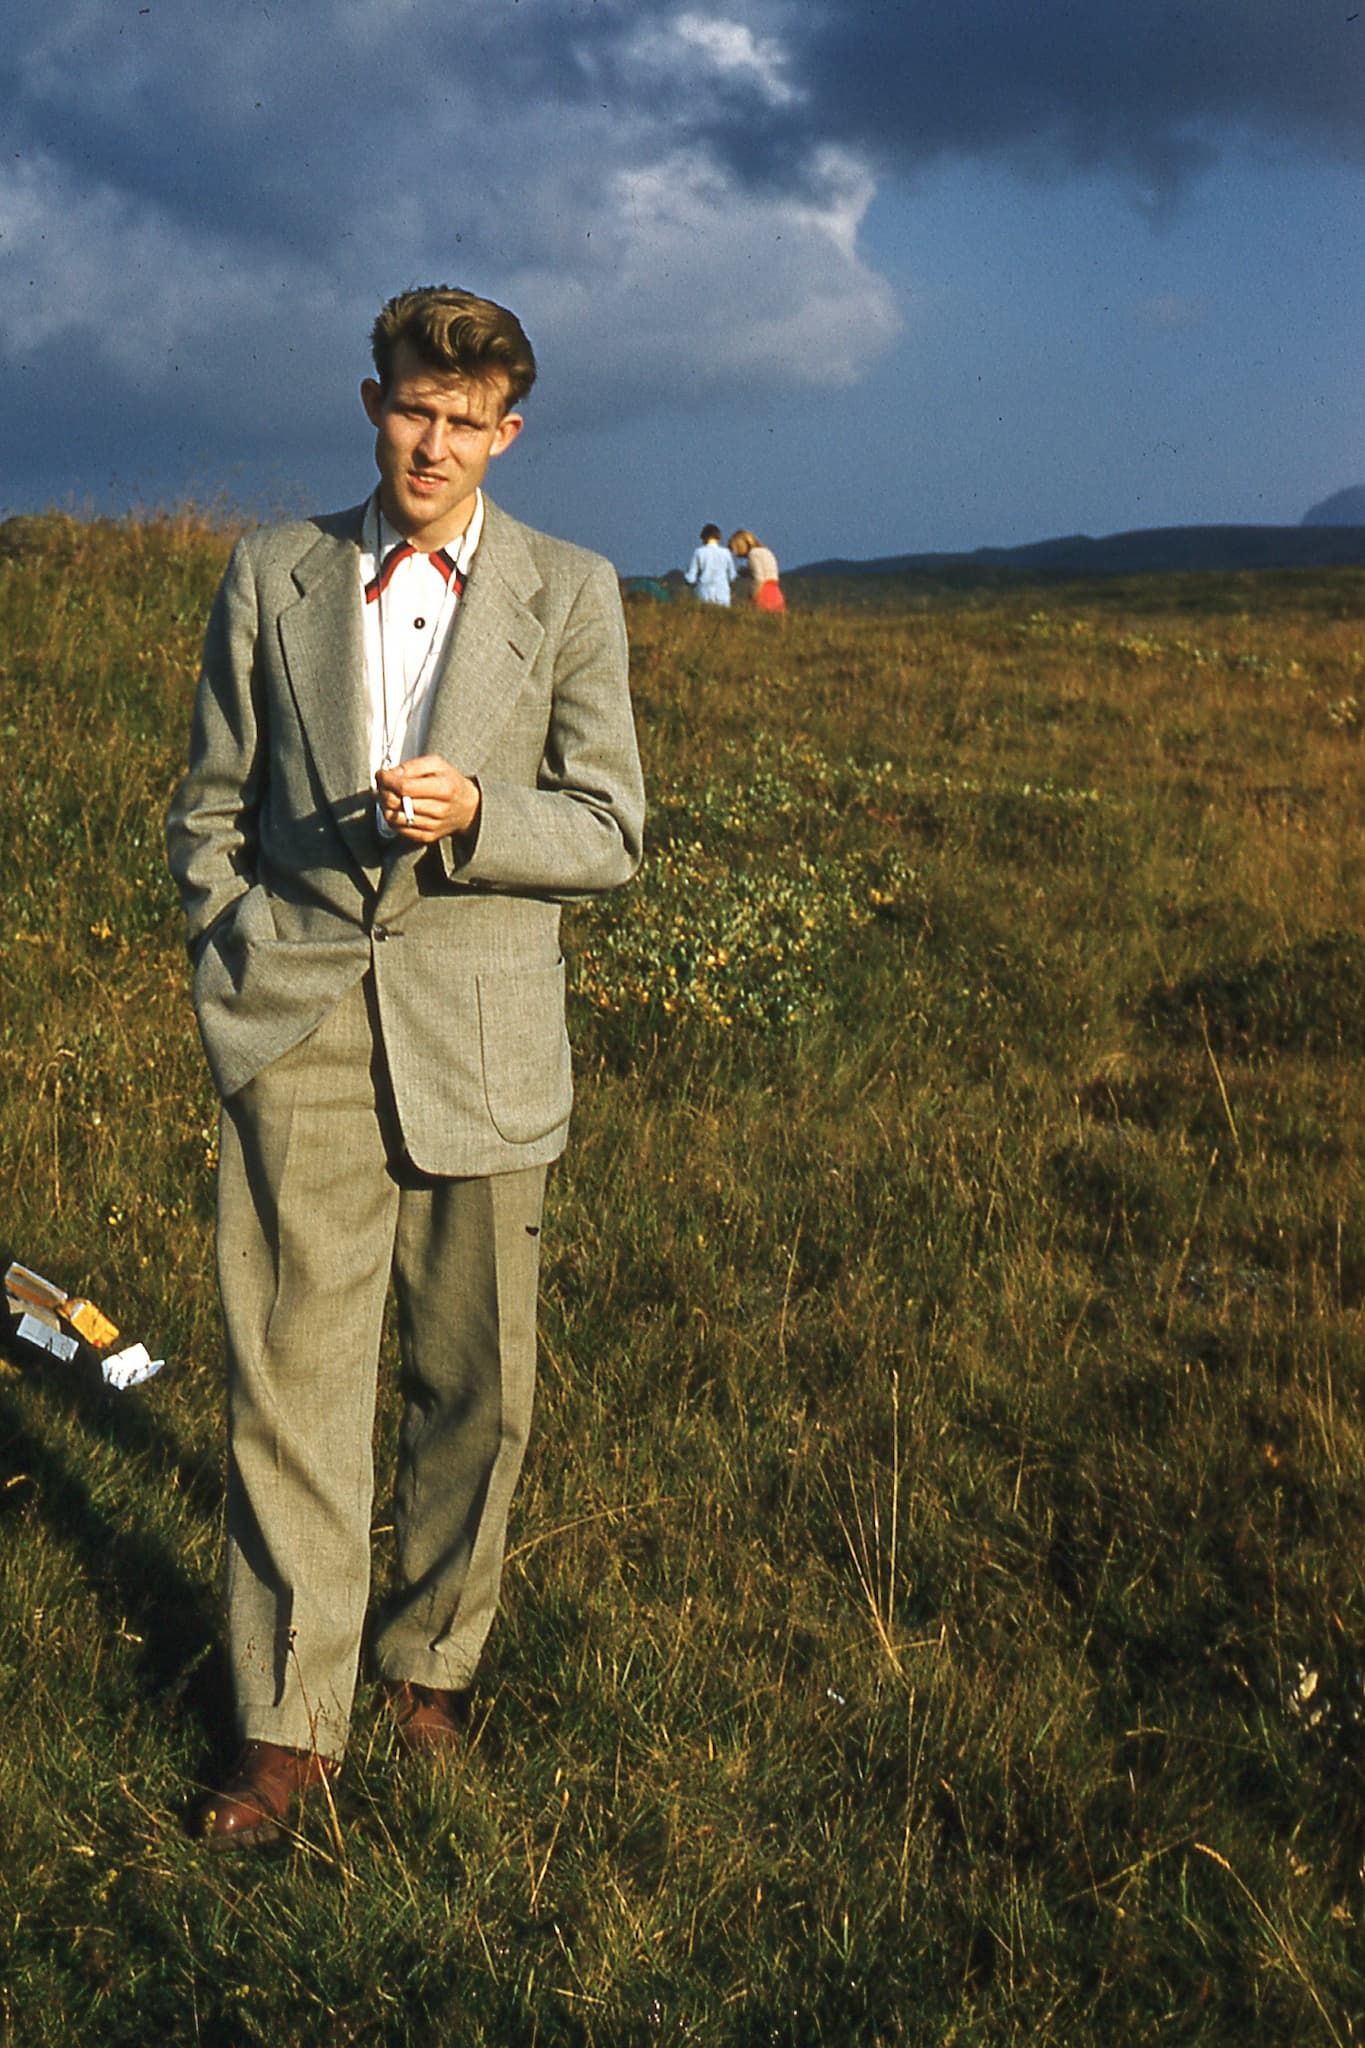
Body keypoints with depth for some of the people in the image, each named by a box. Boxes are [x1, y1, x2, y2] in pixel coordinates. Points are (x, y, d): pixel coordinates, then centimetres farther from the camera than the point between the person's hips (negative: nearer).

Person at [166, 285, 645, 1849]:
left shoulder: (571, 594, 4)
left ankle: (430, 1661, 29)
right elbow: (210, 808, 13)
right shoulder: (271, 575, 8)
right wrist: (235, 964, 2)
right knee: (290, 1375, -1)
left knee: (475, 1383, 8)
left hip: (479, 1033, 0)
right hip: (299, 1028, 0)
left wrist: (470, 815, -15)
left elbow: (608, 833, 2)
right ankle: (289, 1724, 11)